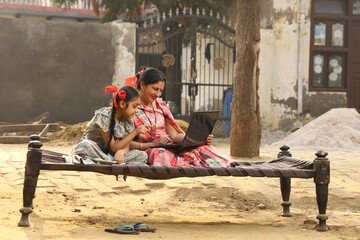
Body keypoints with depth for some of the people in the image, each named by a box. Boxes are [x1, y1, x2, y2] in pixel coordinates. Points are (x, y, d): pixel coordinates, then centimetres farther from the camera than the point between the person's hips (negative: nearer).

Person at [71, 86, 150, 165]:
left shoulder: (127, 120, 2)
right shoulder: (104, 116, -18)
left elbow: (126, 147, -3)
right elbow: (113, 148, -18)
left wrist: (121, 152, -29)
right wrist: (135, 132, -20)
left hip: (110, 155, 6)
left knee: (143, 155, -16)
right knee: (85, 146, -39)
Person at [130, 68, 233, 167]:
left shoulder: (160, 105, 19)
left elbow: (175, 136, 13)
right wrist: (153, 144, -20)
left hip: (171, 148, 6)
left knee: (207, 149, -21)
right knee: (162, 154, -43)